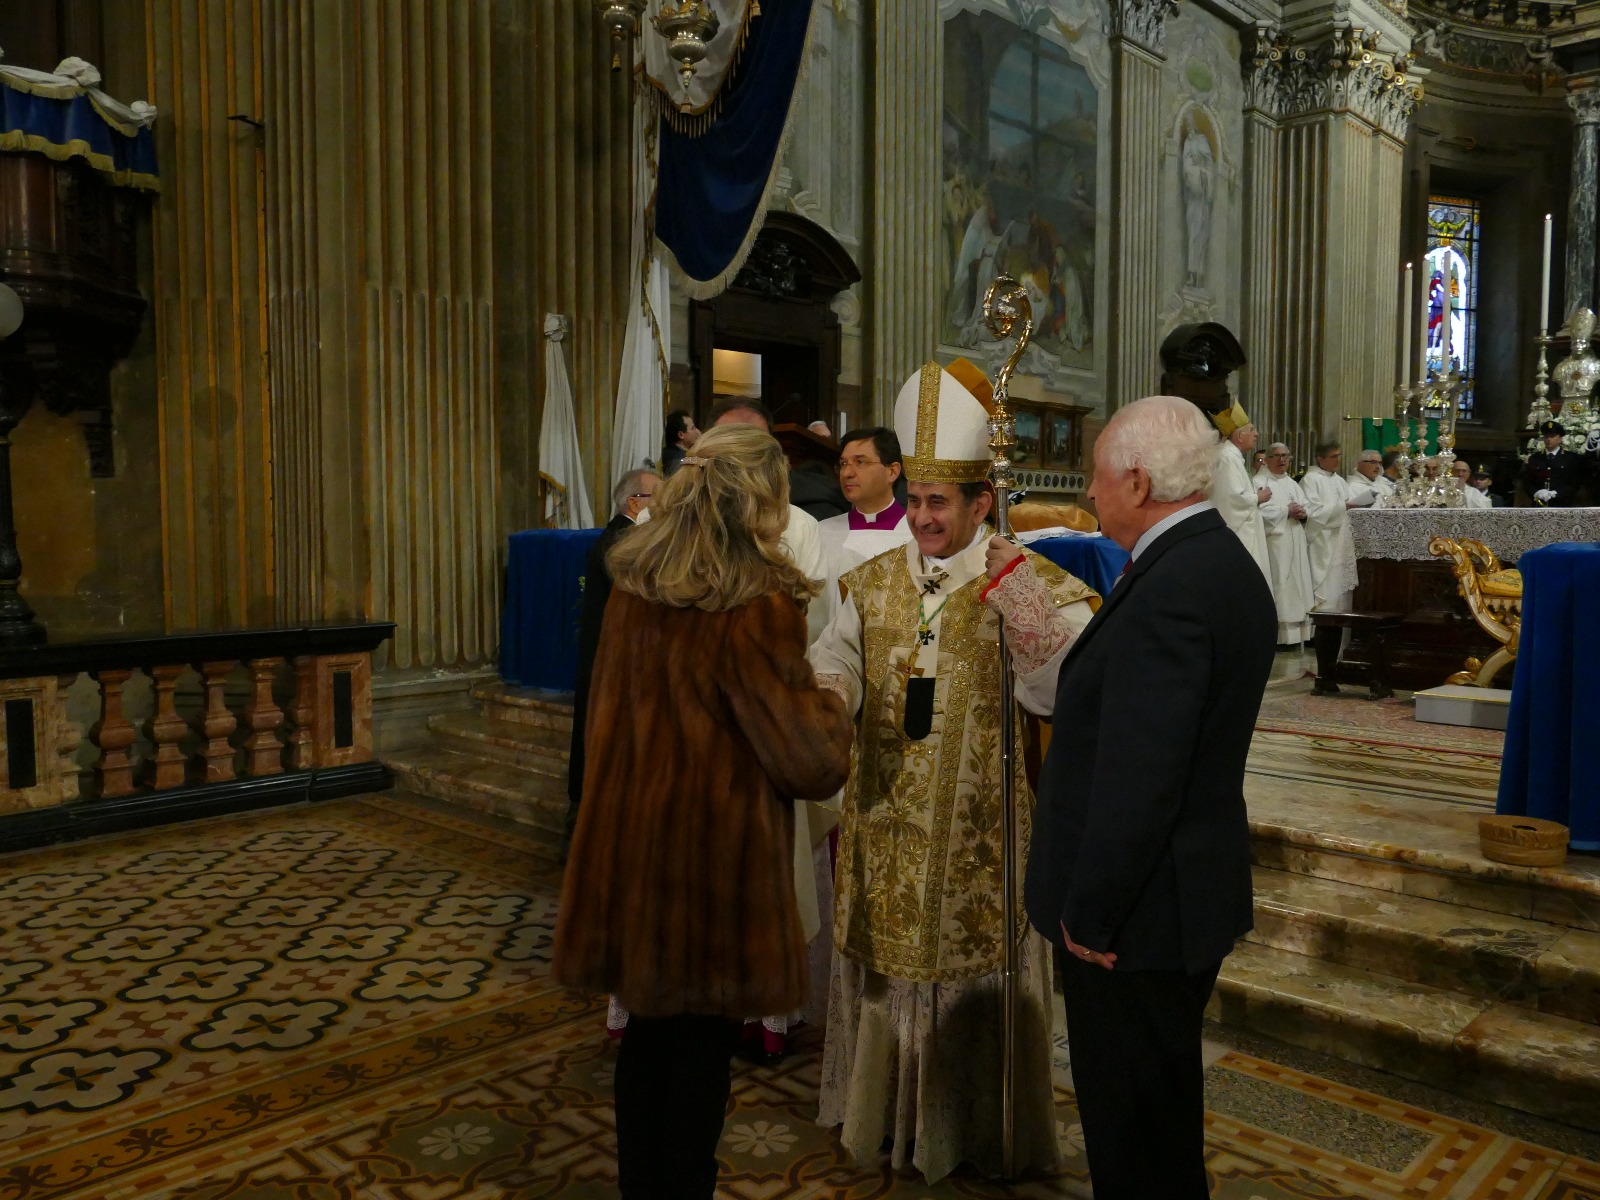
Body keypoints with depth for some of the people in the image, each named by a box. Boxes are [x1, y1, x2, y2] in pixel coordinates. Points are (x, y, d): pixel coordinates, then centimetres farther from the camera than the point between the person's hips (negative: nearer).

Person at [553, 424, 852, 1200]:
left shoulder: (631, 589, 1)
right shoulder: (759, 606, -19)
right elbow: (810, 764, -15)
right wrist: (830, 711, 4)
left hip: (630, 839, 6)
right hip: (719, 851, -6)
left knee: (649, 1025, 20)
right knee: (703, 1040, 11)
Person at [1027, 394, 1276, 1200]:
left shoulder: (1170, 589, -25)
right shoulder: (1219, 562, 6)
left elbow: (1137, 779, -27)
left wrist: (1090, 916, -18)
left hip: (1140, 912, -10)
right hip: (1188, 892, 10)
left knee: (1136, 1135, 9)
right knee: (1163, 1111, 26)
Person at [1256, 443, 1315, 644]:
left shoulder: (1292, 483, 21)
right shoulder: (1260, 482, -3)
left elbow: (1306, 508, 17)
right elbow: (1260, 511, -17)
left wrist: (1302, 513, -6)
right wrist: (1287, 511, -14)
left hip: (1295, 544, 8)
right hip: (1274, 543, -8)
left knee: (1296, 584, 7)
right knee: (1277, 585, -9)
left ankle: (1294, 631, 11)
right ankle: (1278, 633, -6)